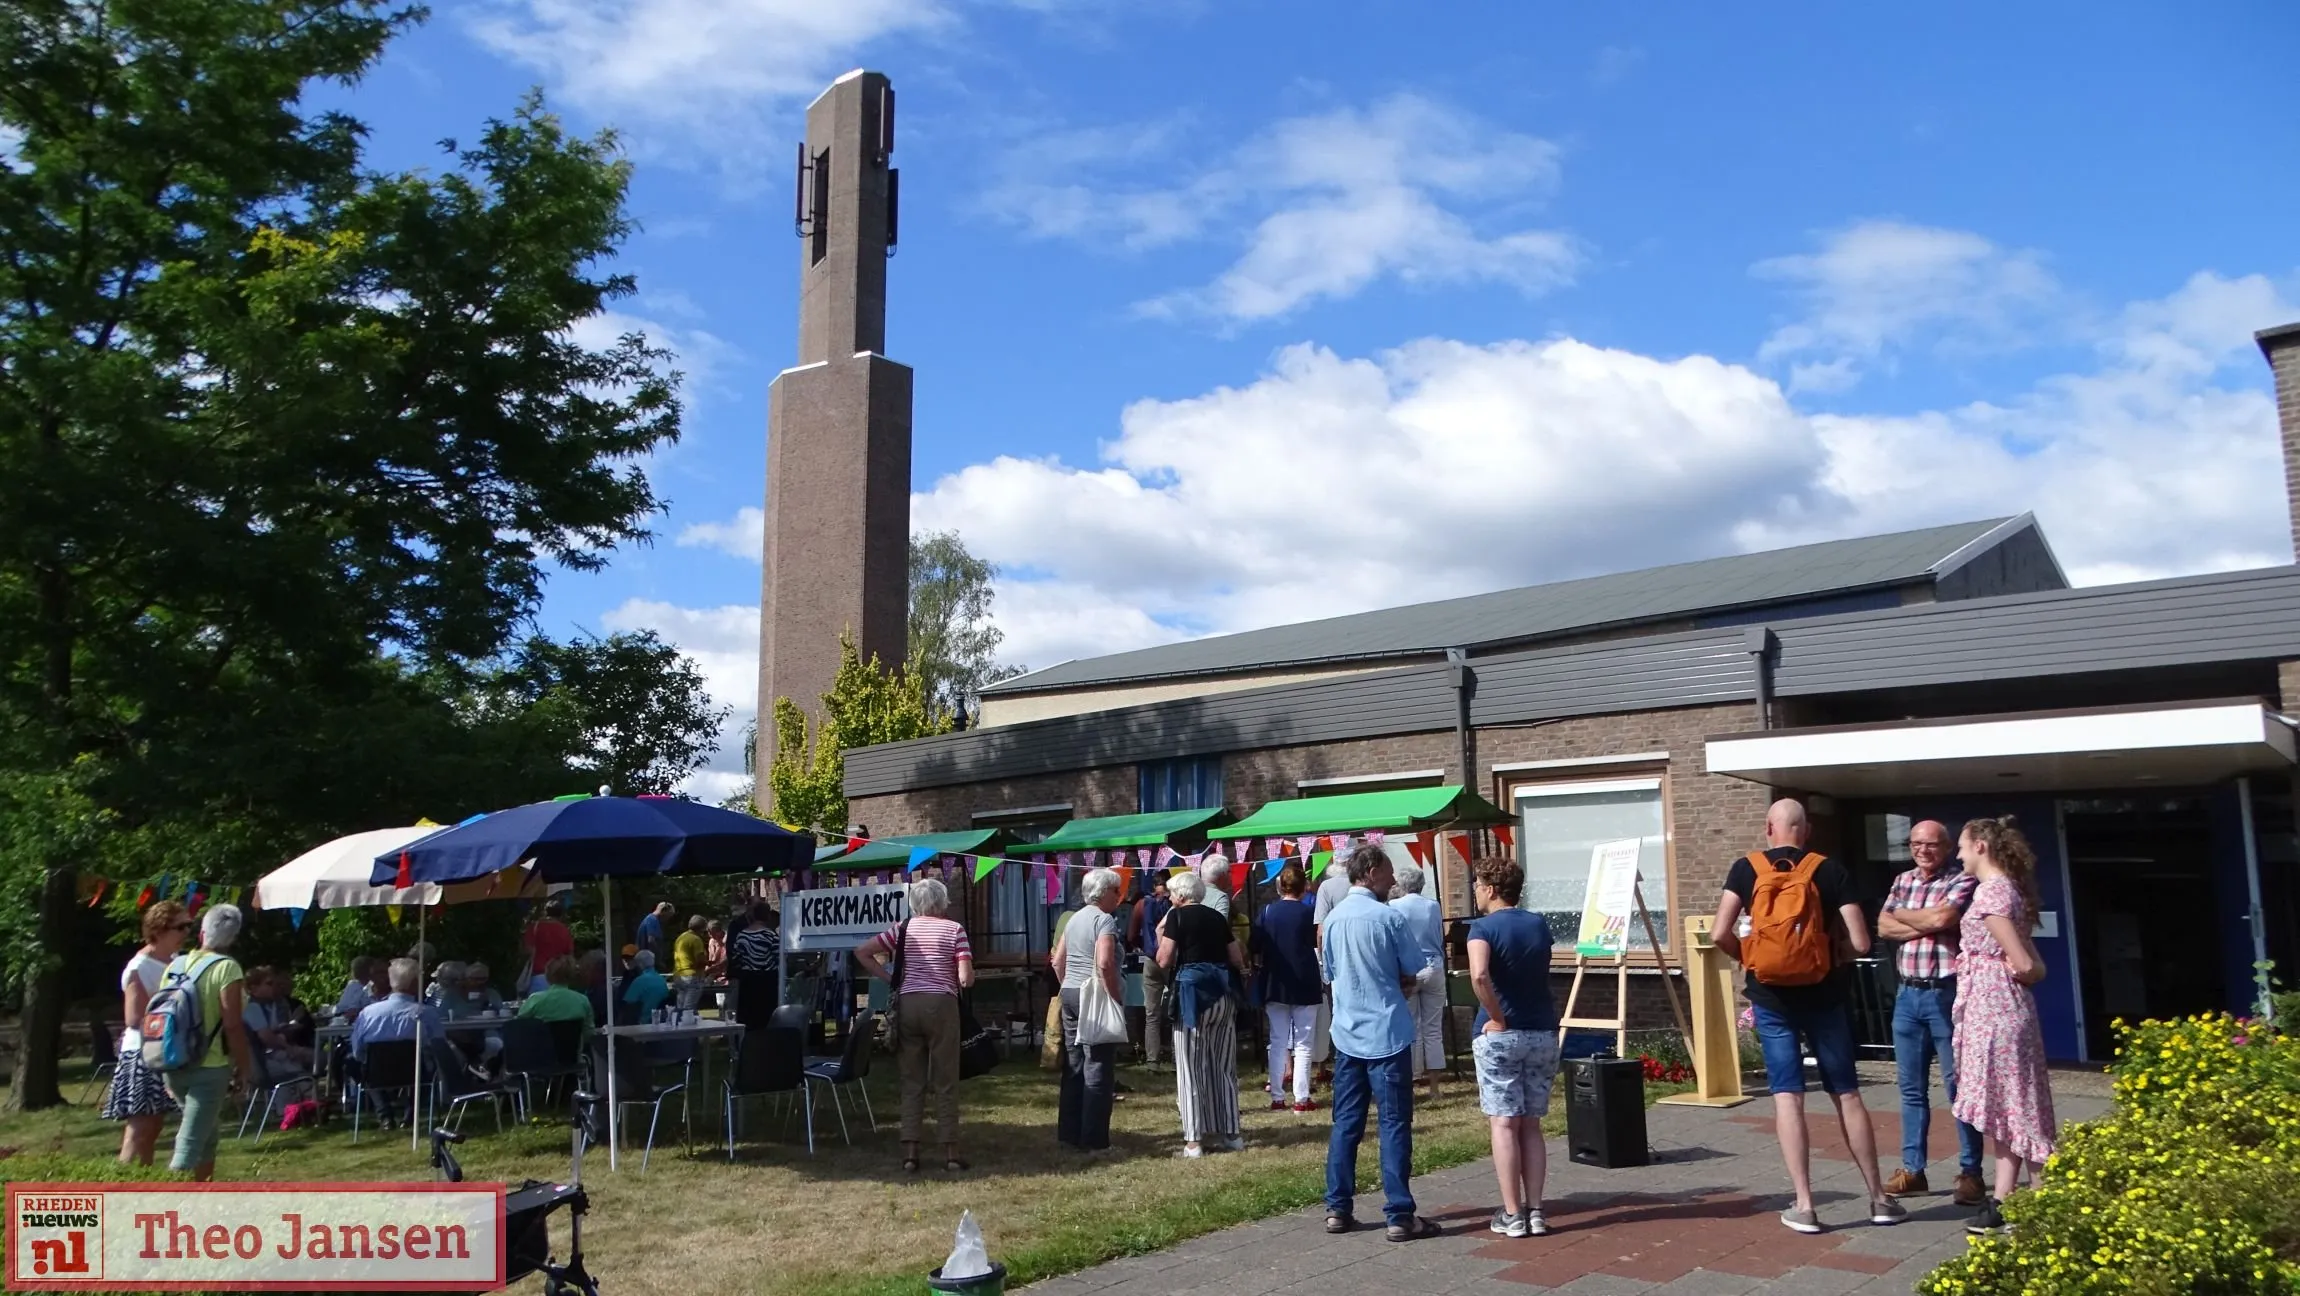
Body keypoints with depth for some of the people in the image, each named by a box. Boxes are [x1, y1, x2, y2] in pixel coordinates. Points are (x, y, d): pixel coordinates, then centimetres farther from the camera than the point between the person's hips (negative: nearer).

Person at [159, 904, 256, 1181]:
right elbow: (233, 1025, -16)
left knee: (206, 1130, 24)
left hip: (173, 1065, 7)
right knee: (190, 1143, -6)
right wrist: (244, 1068, -6)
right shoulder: (226, 968, -11)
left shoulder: (175, 965, 8)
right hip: (208, 1067, -7)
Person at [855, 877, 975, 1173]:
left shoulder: (903, 927, 9)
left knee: (912, 1081, 8)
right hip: (941, 1005, -3)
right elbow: (966, 979, -9)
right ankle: (950, 1153, 6)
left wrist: (889, 978, 8)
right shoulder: (954, 929, 0)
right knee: (945, 1082, 4)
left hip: (907, 1004, 3)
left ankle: (910, 1153, 6)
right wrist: (963, 980, 13)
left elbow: (861, 952, 7)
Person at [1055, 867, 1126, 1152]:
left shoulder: (1075, 919, 14)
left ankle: (1069, 1134, 19)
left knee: (1073, 1068, 13)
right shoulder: (1104, 919, -12)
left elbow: (1058, 961, 18)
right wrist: (1116, 998, -17)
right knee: (1098, 1070, -3)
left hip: (1070, 994, 9)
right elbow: (1104, 963, -24)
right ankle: (1094, 1140, -1)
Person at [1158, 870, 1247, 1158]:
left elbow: (1164, 961, -7)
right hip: (1222, 993, 5)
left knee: (1190, 1068, 1)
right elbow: (1237, 960, 13)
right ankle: (1231, 1132, 17)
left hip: (1192, 991, -5)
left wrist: (1161, 935, 9)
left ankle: (1194, 1139, 0)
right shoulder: (1217, 916, 13)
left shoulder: (1178, 916, -2)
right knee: (1224, 1066, 13)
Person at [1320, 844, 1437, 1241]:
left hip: (1347, 1033, 6)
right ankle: (1399, 1216, 1)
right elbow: (1414, 973, -7)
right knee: (1395, 1124, 0)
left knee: (1345, 1122, 11)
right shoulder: (1388, 918, -13)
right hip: (1386, 1033, -6)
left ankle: (1338, 1209, 15)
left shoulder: (1333, 917, 5)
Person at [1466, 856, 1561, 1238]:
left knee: (1503, 1124, 0)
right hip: (1543, 1034, 5)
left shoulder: (1484, 927, -10)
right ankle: (1535, 1211, 9)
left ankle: (1512, 1215, 1)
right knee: (1531, 1125, 11)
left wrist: (1497, 1018, -18)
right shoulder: (1539, 924, 8)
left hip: (1499, 1035, -5)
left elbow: (1479, 975, -28)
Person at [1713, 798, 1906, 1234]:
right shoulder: (1830, 871, -2)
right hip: (1823, 994, 1)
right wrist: (1834, 950, 14)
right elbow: (1860, 943, -7)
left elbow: (1721, 934, -11)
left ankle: (1803, 1206, 1)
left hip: (1771, 996, -1)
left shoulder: (1746, 869, -3)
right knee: (1846, 1093, 11)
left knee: (1787, 1095, 3)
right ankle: (1878, 1198, 20)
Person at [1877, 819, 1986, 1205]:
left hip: (1946, 994, -6)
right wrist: (1927, 925, -12)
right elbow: (1883, 927, 2)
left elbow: (1942, 917, -23)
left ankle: (1970, 1172, 9)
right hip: (1908, 995, 6)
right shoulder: (1902, 881, 12)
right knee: (1911, 1086, 10)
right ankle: (1912, 1169, 17)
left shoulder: (1962, 881, -6)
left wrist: (1903, 916, -4)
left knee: (1959, 1085, 0)